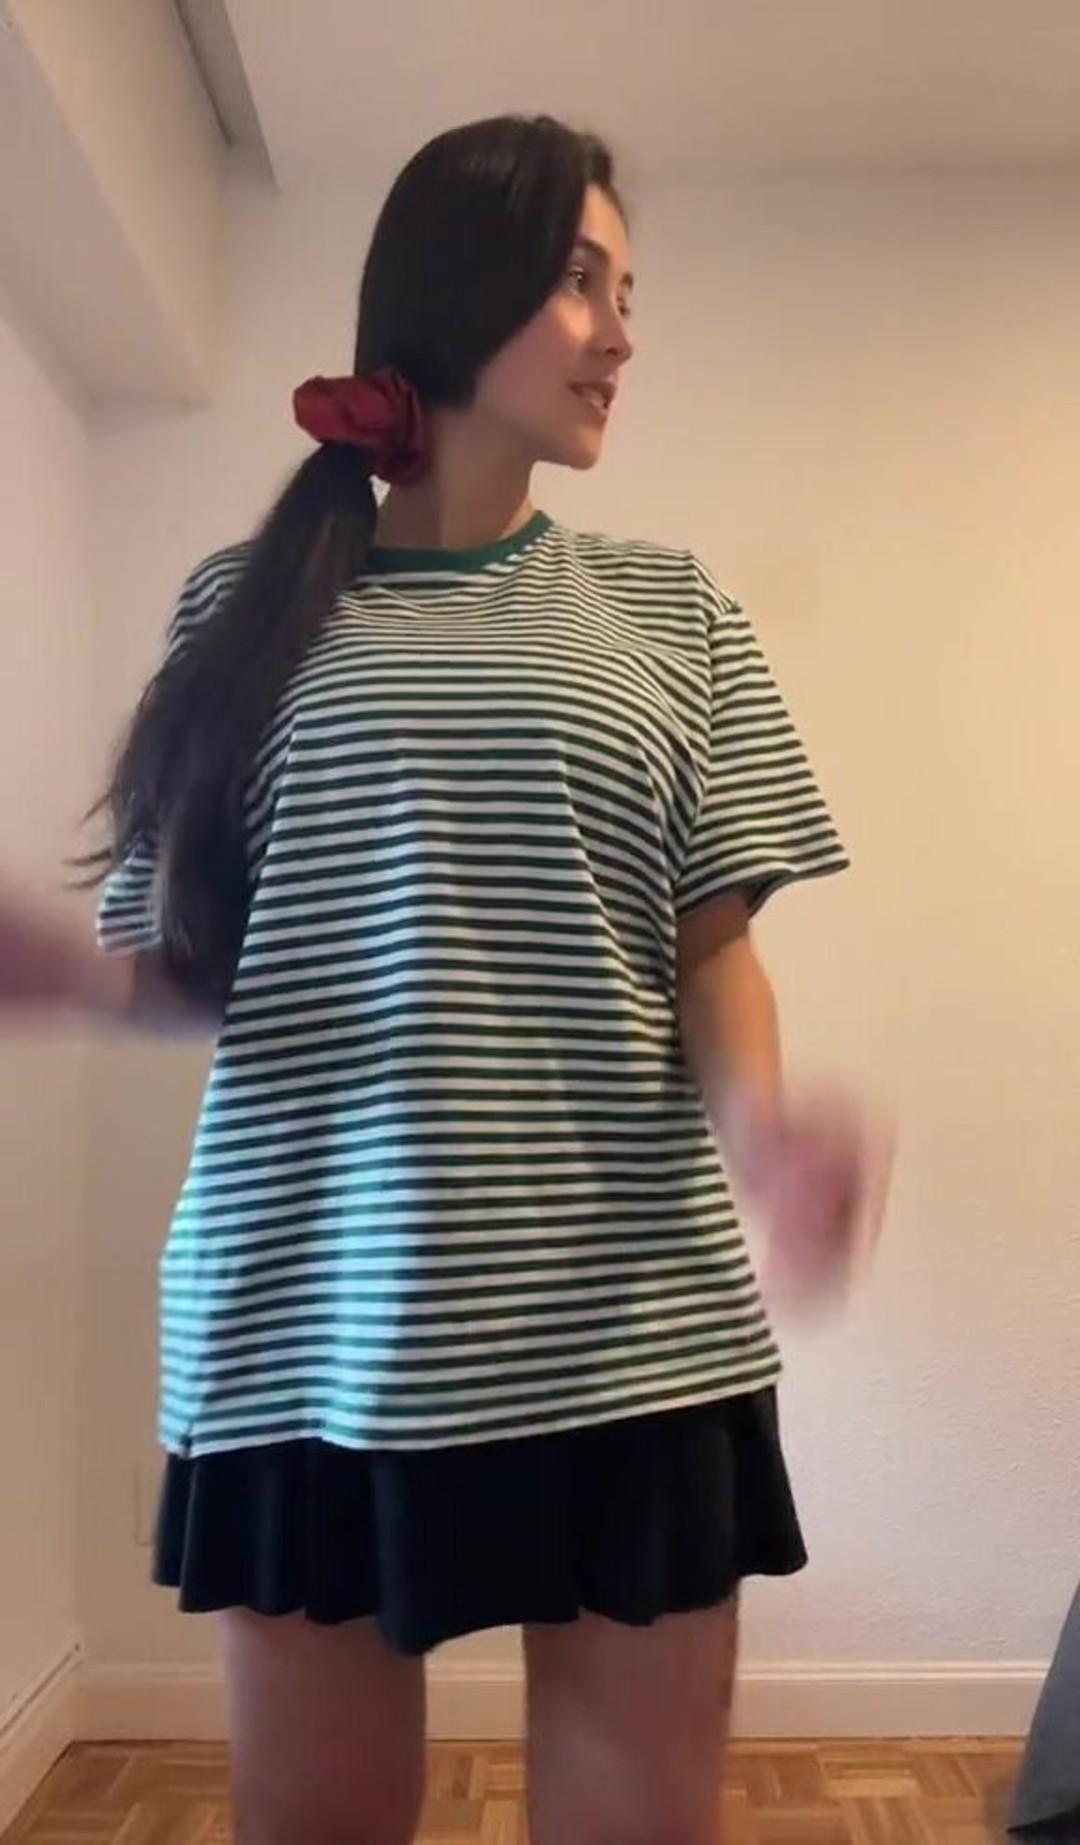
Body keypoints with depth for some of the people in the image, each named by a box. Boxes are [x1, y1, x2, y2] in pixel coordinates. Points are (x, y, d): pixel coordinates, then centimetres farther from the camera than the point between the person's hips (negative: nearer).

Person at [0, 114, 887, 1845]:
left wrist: (758, 1118, -17)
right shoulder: (251, 604, 7)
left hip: (629, 1329, 1)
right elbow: (192, 962, 7)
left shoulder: (666, 610, 8)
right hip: (308, 1324, 0)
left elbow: (714, 944, 4)